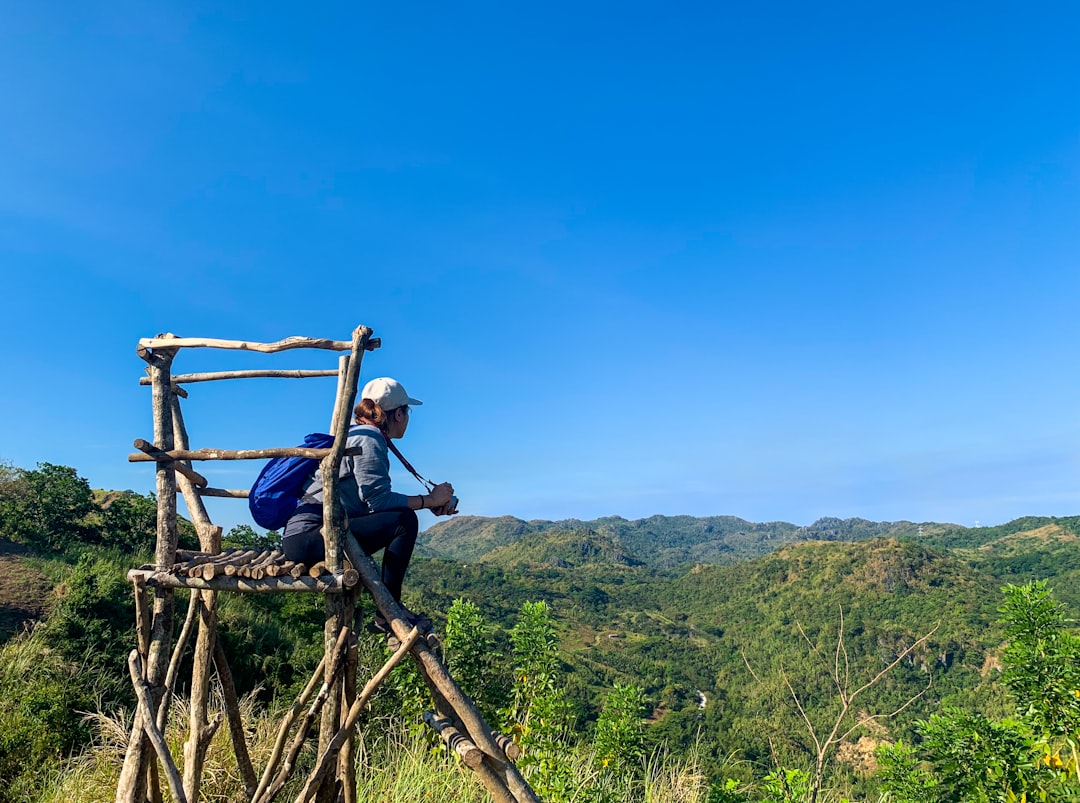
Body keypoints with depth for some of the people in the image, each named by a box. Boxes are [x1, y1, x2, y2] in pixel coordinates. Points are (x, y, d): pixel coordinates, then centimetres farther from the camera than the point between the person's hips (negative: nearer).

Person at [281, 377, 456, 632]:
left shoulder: (358, 434, 18)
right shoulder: (368, 437, -11)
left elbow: (377, 499, 13)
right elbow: (378, 499, -21)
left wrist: (432, 503, 8)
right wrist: (428, 500, -11)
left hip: (308, 535, 11)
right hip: (308, 536, -11)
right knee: (404, 521, -19)